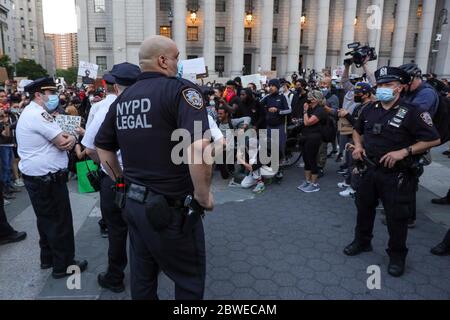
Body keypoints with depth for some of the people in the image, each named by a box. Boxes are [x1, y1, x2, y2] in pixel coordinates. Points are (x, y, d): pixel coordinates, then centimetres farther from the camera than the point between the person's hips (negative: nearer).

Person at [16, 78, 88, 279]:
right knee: (60, 221, 1)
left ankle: (48, 258, 36)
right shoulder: (38, 115, -19)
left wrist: (69, 138, -13)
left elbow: (63, 139, 9)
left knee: (46, 219, 21)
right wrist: (72, 137, 0)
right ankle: (63, 265, 14)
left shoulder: (31, 113, 16)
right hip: (48, 179, -11)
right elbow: (63, 143, -21)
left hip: (36, 177, 11)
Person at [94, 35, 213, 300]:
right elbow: (198, 148, -31)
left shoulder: (123, 99, 8)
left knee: (142, 275, 24)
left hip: (133, 202, 8)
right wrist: (203, 195, -18)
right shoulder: (182, 90, -15)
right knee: (190, 278, 13)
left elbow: (103, 147, 17)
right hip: (170, 207, -7)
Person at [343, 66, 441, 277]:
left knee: (397, 217, 5)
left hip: (396, 175, -5)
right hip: (369, 169, 6)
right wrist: (358, 146, 4)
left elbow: (433, 139, -11)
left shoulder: (411, 112, -12)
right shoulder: (369, 110, 6)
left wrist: (404, 152, -20)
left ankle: (397, 256, 25)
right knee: (364, 208, 18)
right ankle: (362, 242, 39)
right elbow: (357, 130, 23)